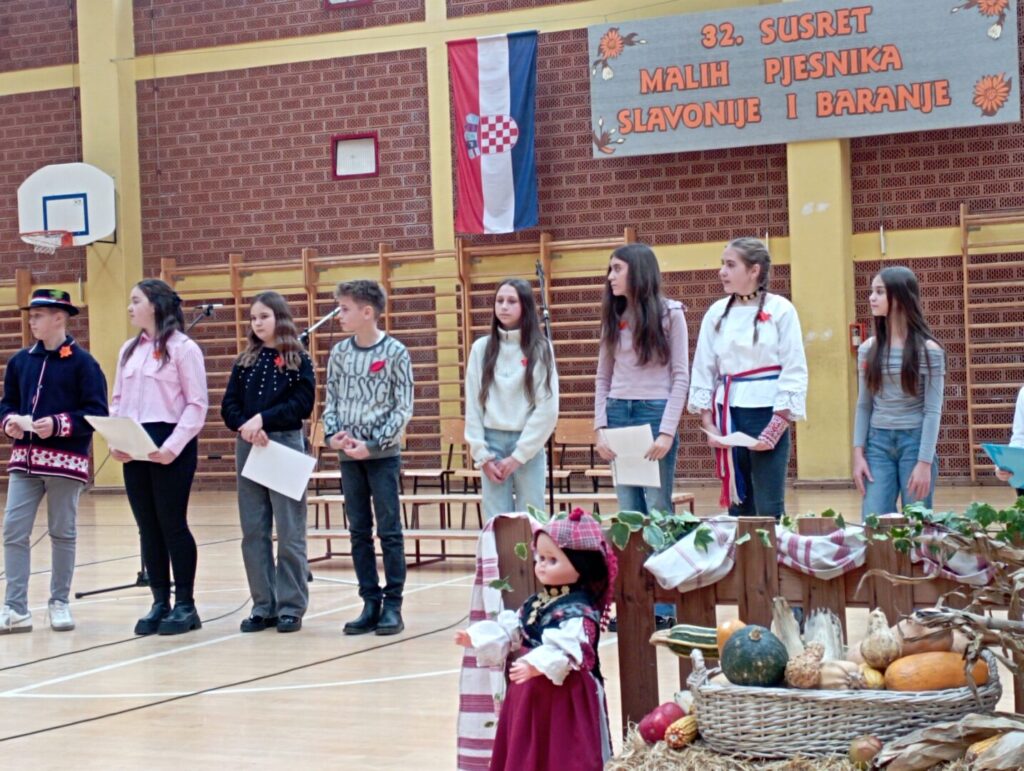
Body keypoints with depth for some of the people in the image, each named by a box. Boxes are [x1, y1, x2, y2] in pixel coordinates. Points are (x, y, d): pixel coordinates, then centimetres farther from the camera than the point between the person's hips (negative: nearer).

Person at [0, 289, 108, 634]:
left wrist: (59, 425, -20)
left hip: (66, 460, -4)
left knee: (62, 533, 7)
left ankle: (59, 603, 18)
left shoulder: (82, 362, -6)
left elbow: (97, 411, -10)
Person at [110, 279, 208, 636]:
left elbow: (197, 404, -9)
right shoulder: (129, 350, 14)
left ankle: (185, 605, 6)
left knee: (173, 524, -2)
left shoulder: (183, 348, -6)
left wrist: (173, 445, -17)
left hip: (171, 448, -6)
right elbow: (118, 400, 15)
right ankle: (160, 603, 15)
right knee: (148, 527, 8)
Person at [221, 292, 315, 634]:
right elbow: (229, 406, 6)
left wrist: (263, 419, -18)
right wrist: (245, 427, -14)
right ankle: (263, 606, 12)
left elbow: (303, 404, -10)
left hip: (286, 445, -4)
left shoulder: (298, 360, 0)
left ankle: (291, 606, 4)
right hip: (247, 448, 4)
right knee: (253, 531, 5)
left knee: (289, 531, -2)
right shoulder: (244, 361, 12)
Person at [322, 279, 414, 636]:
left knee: (389, 531, 0)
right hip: (349, 455, 5)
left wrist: (373, 444, -14)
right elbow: (331, 400, 12)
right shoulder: (339, 353, 6)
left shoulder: (394, 352, -7)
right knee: (359, 532, 7)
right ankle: (370, 603, 14)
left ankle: (393, 606, 5)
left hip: (382, 454, -5)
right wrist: (332, 433, -7)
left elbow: (403, 408, -7)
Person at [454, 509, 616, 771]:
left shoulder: (579, 610, -18)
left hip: (565, 696, -9)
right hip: (529, 693, 9)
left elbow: (563, 650, -31)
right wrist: (475, 638, 2)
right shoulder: (535, 603, 11)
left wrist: (534, 666, -43)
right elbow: (508, 630, 13)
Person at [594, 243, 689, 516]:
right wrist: (600, 427, 0)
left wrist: (667, 431, -13)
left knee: (658, 509, -4)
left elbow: (681, 377, -4)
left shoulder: (669, 314, 0)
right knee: (628, 510, 4)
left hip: (655, 411, -4)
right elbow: (603, 378, 12)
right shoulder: (613, 317, 13)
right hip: (618, 413, 4)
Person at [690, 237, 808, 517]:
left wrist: (776, 428, -11)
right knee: (738, 505, 7)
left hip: (767, 413, -4)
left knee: (769, 510, -6)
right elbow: (703, 371, 10)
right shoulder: (716, 312, 7)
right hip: (727, 415, 4)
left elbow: (794, 373, -6)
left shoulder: (780, 310, -4)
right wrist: (708, 425, 1)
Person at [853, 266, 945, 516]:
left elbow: (933, 410, -7)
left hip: (915, 441, -3)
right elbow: (863, 405, 10)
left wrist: (924, 463, -13)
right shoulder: (868, 349, 8)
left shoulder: (928, 350, -4)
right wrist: (858, 454, 1)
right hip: (878, 442, 3)